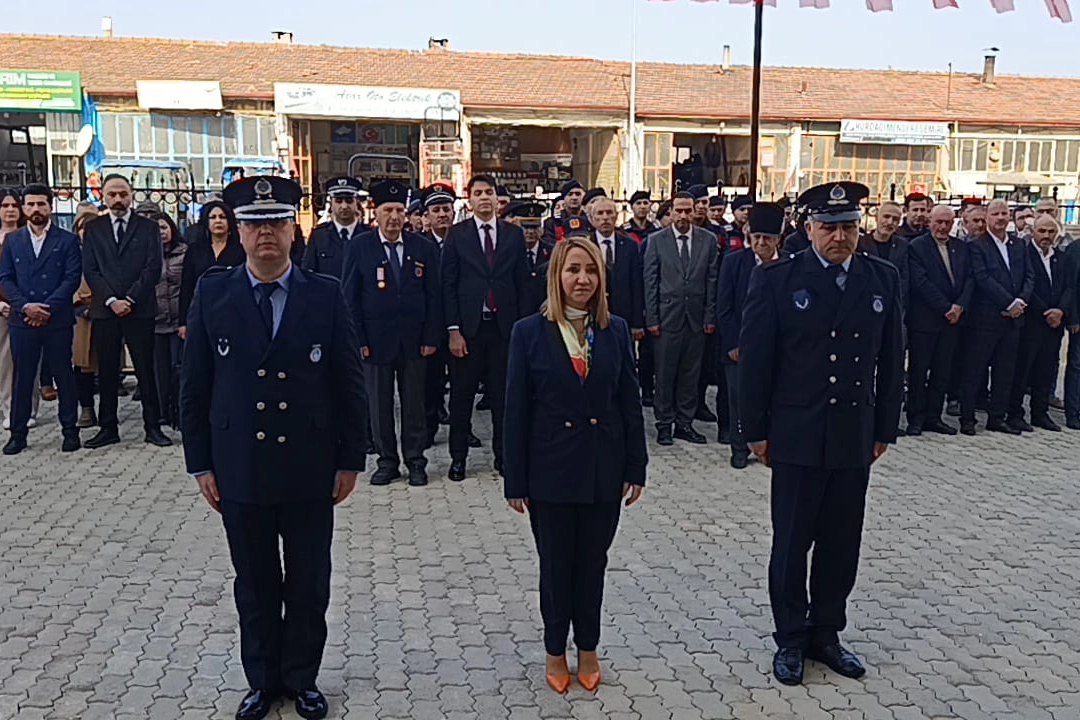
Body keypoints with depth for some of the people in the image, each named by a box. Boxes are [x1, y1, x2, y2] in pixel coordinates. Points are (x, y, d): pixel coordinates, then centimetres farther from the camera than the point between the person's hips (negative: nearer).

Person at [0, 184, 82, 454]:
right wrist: (25, 306, -10)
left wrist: (48, 308, -13)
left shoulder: (67, 240, 3)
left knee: (63, 376, 4)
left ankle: (70, 430, 13)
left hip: (58, 320, -2)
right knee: (22, 377, 6)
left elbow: (72, 278, -4)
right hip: (22, 320, 2)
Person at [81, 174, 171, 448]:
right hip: (104, 310, 2)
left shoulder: (148, 228, 5)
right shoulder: (93, 228, 10)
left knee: (146, 370, 1)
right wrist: (111, 300, -9)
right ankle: (108, 428, 12)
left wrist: (129, 300, -10)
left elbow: (153, 269, -2)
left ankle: (153, 426, 7)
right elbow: (90, 270, 4)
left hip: (140, 309, -2)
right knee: (106, 372, 5)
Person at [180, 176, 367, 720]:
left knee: (309, 584, 12)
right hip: (239, 469, 1)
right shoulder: (212, 293, -1)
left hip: (310, 470, 0)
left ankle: (302, 676, 33)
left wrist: (350, 459, -1)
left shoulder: (326, 295, -4)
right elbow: (194, 385, 2)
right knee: (255, 585, 15)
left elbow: (349, 383, -1)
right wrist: (200, 463, 0)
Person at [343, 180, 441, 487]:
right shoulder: (358, 248, 1)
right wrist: (358, 340, -7)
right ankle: (387, 461, 20)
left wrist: (432, 337, -2)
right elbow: (350, 297, 0)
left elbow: (434, 296, 5)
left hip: (414, 342, 1)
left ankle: (416, 461, 20)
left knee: (414, 403, 7)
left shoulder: (424, 248, 4)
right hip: (376, 342, -1)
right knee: (379, 404, 7)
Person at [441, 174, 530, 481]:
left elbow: (522, 282, 7)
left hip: (504, 326, 1)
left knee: (503, 394, 7)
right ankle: (458, 456, 16)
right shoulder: (457, 234, 2)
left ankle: (503, 454, 19)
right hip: (468, 326, -1)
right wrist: (453, 329, -8)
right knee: (462, 394, 5)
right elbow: (449, 284, -1)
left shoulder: (514, 234, 7)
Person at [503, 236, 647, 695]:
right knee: (555, 564, 12)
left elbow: (629, 402, 3)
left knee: (592, 563, 15)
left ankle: (588, 648, 34)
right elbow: (516, 410, -6)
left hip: (603, 468, 2)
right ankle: (556, 651, 32)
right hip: (551, 469, -2)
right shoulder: (530, 332, -7)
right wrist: (515, 480, -6)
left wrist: (636, 466, 1)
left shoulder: (616, 331, 0)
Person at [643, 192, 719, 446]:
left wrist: (710, 317, 0)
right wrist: (651, 319, -5)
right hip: (667, 317, -2)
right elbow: (650, 282, 0)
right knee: (665, 374, 3)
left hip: (696, 318, 2)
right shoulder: (656, 240, 2)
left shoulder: (708, 240, 6)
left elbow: (712, 281, 5)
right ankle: (664, 424, 15)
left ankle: (684, 423, 18)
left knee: (690, 374, 8)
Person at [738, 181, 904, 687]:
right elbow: (754, 359, -5)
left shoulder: (882, 280, 4)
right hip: (797, 437, -3)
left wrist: (885, 429, 8)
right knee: (792, 543, 8)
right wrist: (756, 430, -5)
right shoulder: (777, 280, -6)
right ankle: (790, 639, 24)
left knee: (842, 544, 12)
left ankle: (825, 633, 30)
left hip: (855, 437, 3)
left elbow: (890, 360, 9)